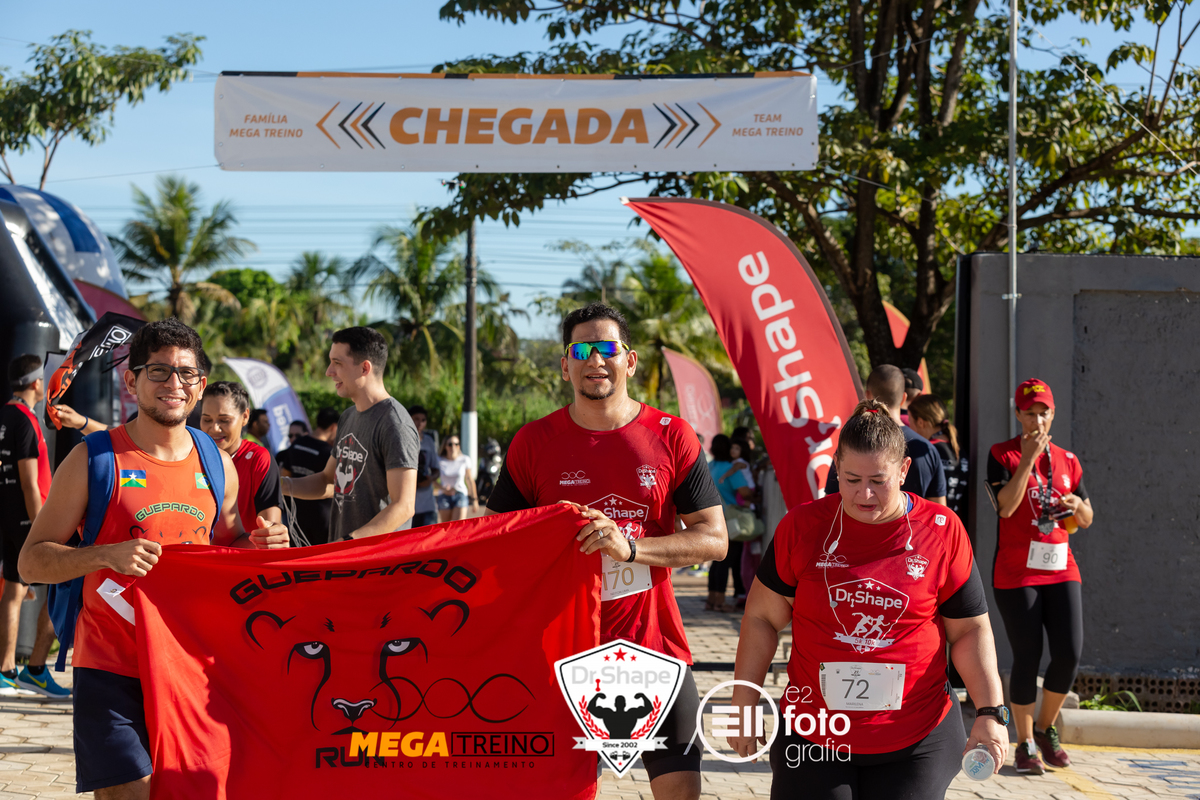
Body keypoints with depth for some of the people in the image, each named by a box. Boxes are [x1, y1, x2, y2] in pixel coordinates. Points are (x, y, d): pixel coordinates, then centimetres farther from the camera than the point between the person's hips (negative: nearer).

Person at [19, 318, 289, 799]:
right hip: (111, 669, -4)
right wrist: (106, 555, -20)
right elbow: (31, 561, -4)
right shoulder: (93, 460, -5)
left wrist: (256, 546, 0)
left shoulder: (218, 462, 9)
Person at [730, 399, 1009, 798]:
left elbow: (970, 631, 4)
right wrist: (743, 704, 5)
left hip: (916, 741, 0)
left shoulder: (943, 532, -2)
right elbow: (762, 619, 6)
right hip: (813, 735, 0)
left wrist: (990, 712, -5)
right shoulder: (801, 526, -2)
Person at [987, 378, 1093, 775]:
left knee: (1070, 653, -6)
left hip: (1061, 570, 4)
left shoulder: (1067, 460, 12)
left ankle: (1046, 728, 17)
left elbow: (1086, 520, 19)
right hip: (1016, 574, -4)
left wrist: (1077, 506, -4)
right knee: (1027, 658, -2)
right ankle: (1026, 743, 12)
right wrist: (1029, 457, -19)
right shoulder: (1003, 455, -2)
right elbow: (1006, 506, -17)